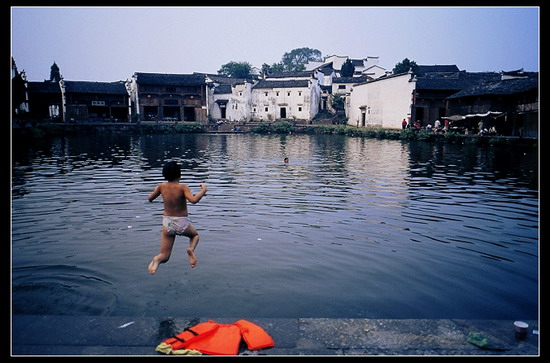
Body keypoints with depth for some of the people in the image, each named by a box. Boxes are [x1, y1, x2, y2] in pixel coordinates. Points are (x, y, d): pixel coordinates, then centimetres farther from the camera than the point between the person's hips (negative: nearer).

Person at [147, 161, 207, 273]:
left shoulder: (162, 186, -3)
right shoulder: (182, 187, -15)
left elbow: (149, 198, 10)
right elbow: (194, 200, -30)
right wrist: (203, 190, -14)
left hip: (167, 223, 3)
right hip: (182, 223, -3)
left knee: (164, 256, 11)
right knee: (195, 235, 31)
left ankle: (157, 260, -26)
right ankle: (191, 249, -2)